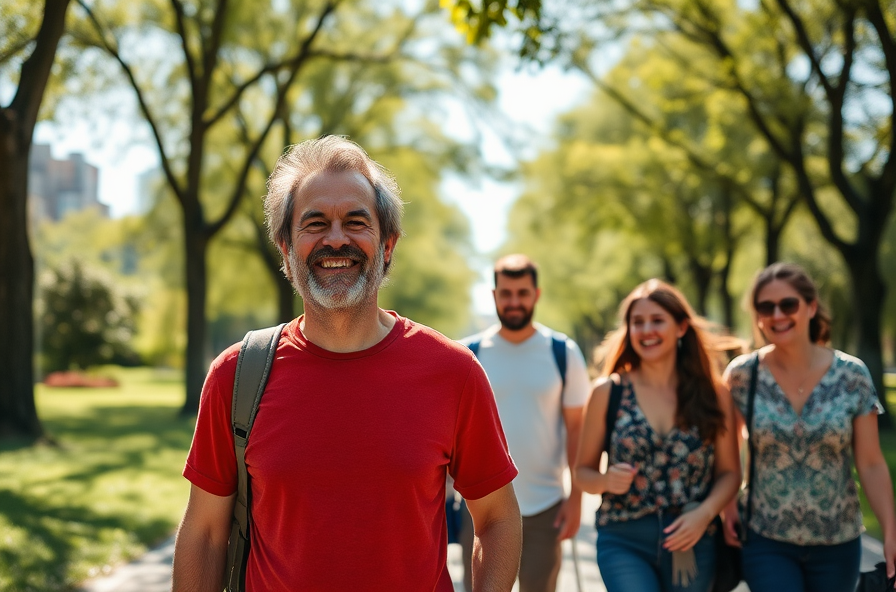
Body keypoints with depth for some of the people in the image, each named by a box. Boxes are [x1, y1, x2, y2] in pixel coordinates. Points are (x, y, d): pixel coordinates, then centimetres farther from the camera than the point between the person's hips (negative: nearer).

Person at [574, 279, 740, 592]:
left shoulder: (713, 393, 3)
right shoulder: (608, 392, 1)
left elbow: (729, 472, 4)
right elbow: (583, 471, 5)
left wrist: (704, 513, -13)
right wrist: (606, 480, -16)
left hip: (692, 544, 2)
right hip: (624, 542, -2)